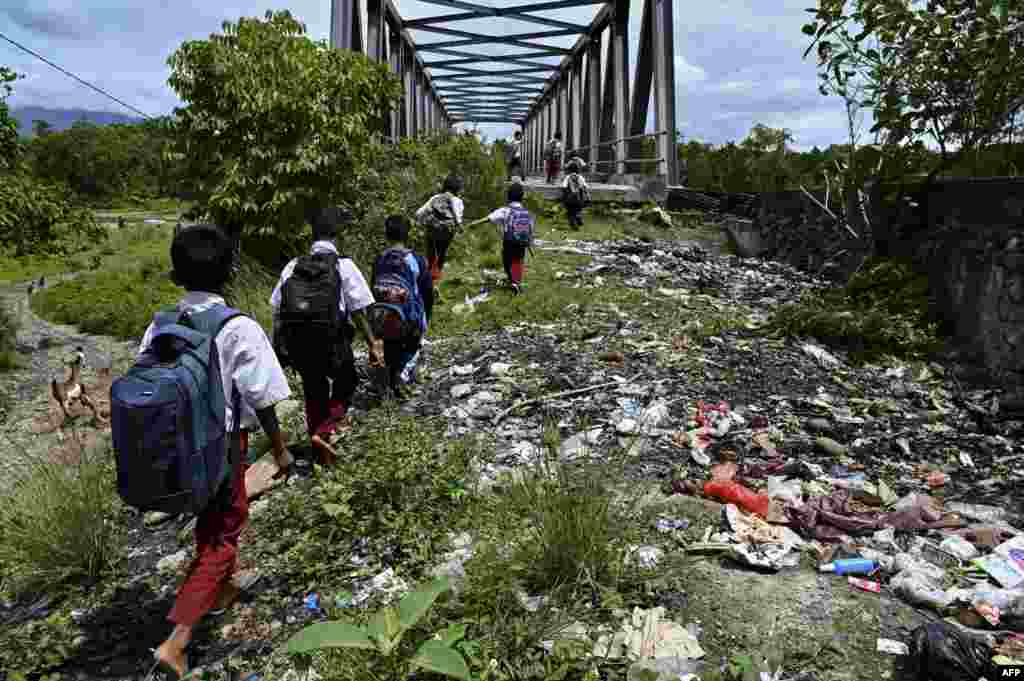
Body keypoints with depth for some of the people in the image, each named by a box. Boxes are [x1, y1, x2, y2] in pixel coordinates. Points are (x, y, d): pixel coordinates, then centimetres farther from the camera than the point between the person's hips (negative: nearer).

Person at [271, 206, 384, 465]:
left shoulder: (292, 267, 4)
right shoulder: (344, 266, -7)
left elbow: (276, 309, 4)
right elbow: (358, 311, -10)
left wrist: (279, 346, 14)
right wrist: (372, 344, -3)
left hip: (295, 344, 4)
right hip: (332, 342, -4)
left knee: (314, 390, 22)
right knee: (345, 384, 20)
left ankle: (318, 443, 33)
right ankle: (323, 432, 2)